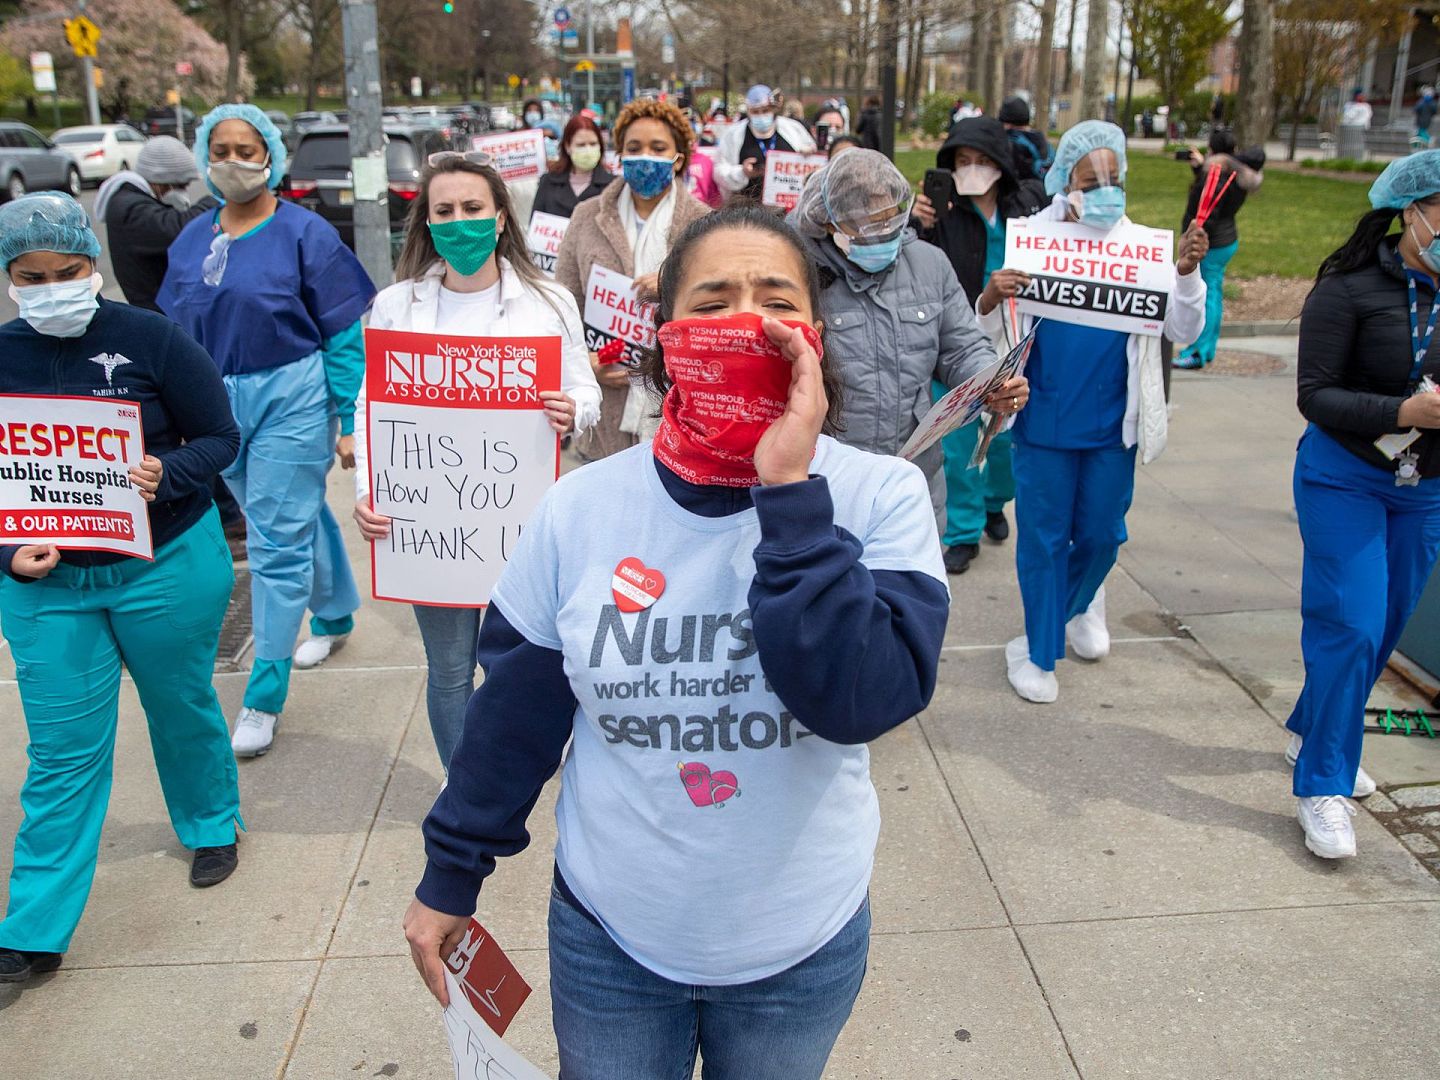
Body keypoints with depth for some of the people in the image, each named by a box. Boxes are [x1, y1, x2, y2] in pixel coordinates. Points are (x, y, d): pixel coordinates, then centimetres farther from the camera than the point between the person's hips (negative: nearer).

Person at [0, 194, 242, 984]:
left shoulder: (149, 339, -10)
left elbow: (219, 437, -5)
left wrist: (169, 474, -25)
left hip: (167, 568, -1)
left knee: (182, 706, 17)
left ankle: (210, 826, 45)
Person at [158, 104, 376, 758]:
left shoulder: (304, 233, -6)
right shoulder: (191, 240, 9)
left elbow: (345, 334, -7)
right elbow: (176, 332, 15)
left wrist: (350, 421, -10)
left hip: (290, 401, -5)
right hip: (216, 408, 5)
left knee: (278, 543, -4)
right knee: (299, 515, 20)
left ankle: (264, 697, 3)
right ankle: (335, 617, 44)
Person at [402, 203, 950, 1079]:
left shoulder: (880, 497, -16)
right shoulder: (583, 508, -11)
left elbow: (865, 699, -29)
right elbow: (515, 707, -1)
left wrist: (791, 490, -31)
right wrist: (451, 875, 6)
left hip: (801, 942, 0)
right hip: (610, 933, 1)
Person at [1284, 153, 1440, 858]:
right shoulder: (1352, 289, -13)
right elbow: (1315, 395, -15)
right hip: (1346, 477, -5)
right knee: (1351, 627, -9)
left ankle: (1310, 732, 37)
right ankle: (1323, 788, 4)